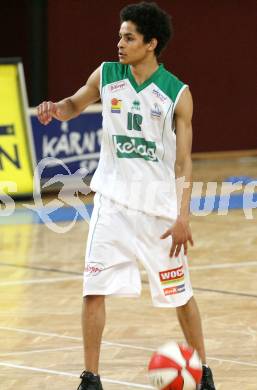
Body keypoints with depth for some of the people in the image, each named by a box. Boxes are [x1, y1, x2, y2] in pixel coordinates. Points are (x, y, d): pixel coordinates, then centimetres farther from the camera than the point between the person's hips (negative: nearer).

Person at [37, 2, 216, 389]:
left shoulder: (177, 93, -9)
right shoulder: (106, 76, -2)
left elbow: (183, 160, -9)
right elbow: (74, 106, 17)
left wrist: (183, 216, -16)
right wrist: (55, 108, -8)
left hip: (160, 208, -2)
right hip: (113, 201, 2)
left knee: (180, 293, 9)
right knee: (94, 289, -6)